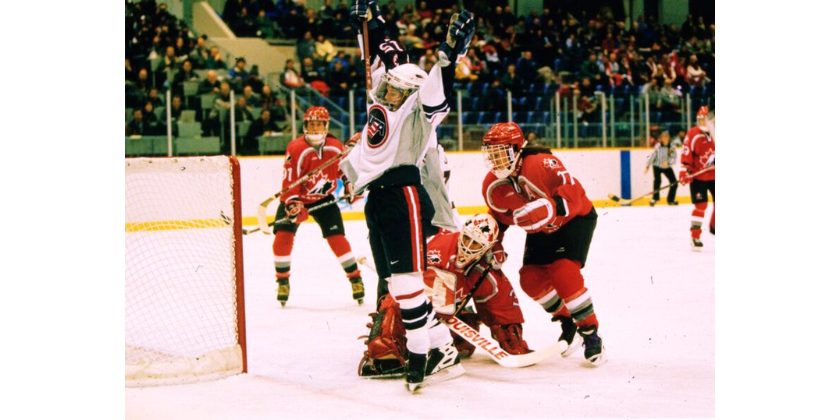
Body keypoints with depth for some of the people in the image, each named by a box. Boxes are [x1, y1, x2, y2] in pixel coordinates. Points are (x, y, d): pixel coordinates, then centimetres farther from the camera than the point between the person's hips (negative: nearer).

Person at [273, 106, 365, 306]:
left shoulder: (336, 147, -12)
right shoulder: (296, 149, -24)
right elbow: (289, 182, -26)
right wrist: (293, 205, -36)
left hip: (323, 198, 2)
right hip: (295, 198, -2)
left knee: (337, 237, -7)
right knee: (283, 235, -16)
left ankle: (355, 278, 7)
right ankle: (282, 280, 1)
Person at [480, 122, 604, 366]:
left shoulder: (541, 164, -32)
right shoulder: (493, 185, -10)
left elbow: (574, 192, -37)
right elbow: (499, 217, 7)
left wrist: (550, 208, -51)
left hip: (575, 219, -7)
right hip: (540, 231, 7)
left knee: (562, 272, -24)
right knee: (531, 278, -4)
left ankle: (590, 332, -11)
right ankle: (567, 320, 21)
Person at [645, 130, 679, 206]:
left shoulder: (672, 146, -14)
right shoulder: (657, 146, -19)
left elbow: (674, 159, -18)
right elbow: (652, 156, -11)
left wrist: (668, 163, -36)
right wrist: (647, 166, -10)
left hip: (667, 167, 3)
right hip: (657, 166, -3)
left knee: (674, 182, -1)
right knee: (657, 181, -23)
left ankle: (671, 200, 16)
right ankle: (655, 198, -10)